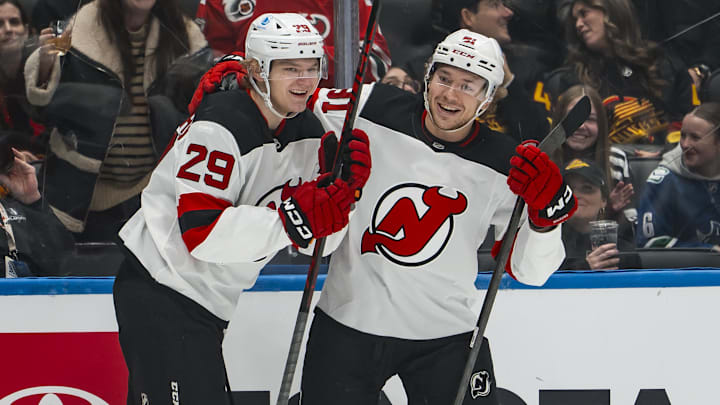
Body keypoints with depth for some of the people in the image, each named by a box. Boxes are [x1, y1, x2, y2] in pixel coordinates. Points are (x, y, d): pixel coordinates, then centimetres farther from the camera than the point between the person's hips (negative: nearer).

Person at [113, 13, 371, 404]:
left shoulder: (307, 131, 6)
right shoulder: (219, 127, -21)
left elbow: (315, 240, 5)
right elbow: (200, 231, -28)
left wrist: (340, 185, -14)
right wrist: (291, 218, -33)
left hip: (206, 306, 9)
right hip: (160, 298, -9)